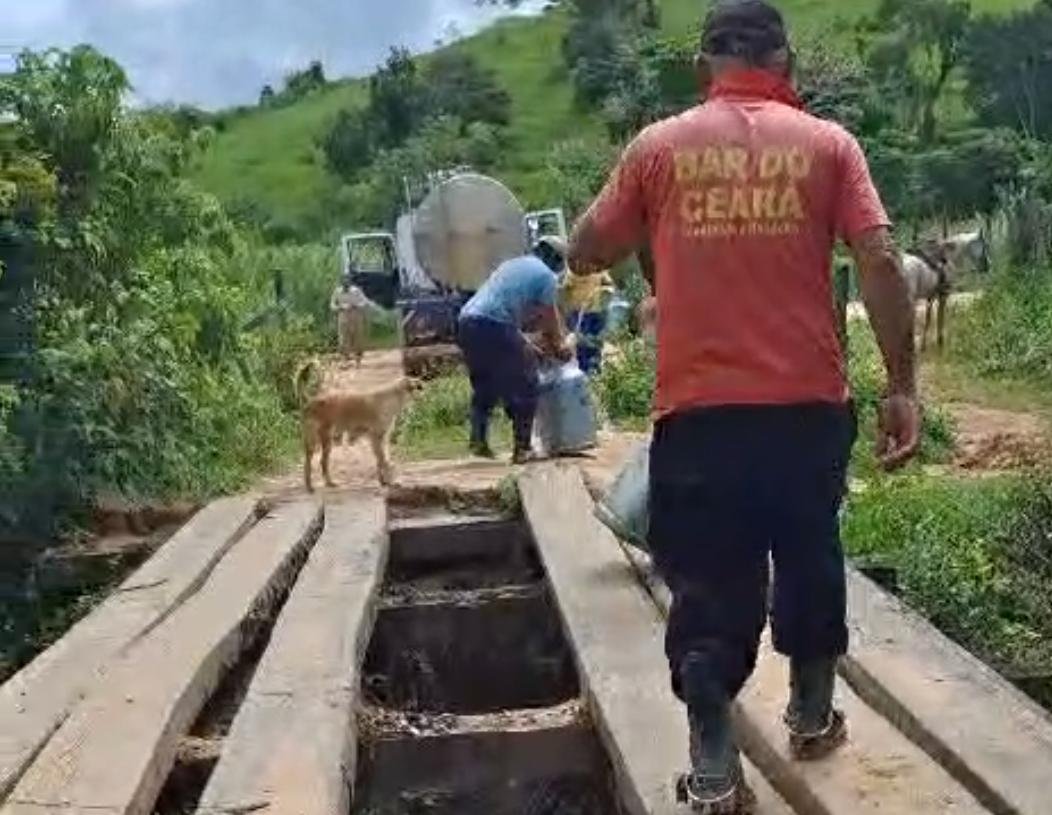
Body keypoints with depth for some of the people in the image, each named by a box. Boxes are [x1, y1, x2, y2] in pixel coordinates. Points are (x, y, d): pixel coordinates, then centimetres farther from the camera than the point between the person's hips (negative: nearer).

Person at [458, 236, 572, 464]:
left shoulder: (512, 265, 28)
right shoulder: (546, 276, 4)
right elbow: (550, 319, 8)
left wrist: (530, 347, 35)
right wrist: (560, 346, 26)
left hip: (467, 323, 8)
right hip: (493, 326, -8)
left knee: (484, 387, 22)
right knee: (523, 387, 6)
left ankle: (478, 441, 19)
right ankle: (522, 448, 7)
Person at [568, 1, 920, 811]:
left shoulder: (659, 146, 2)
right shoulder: (827, 143, 2)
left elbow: (584, 254, 8)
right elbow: (880, 265, -5)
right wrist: (903, 387, -2)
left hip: (698, 410, -1)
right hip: (809, 404, 1)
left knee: (709, 584, 8)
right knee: (810, 559, 22)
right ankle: (813, 715, 38)